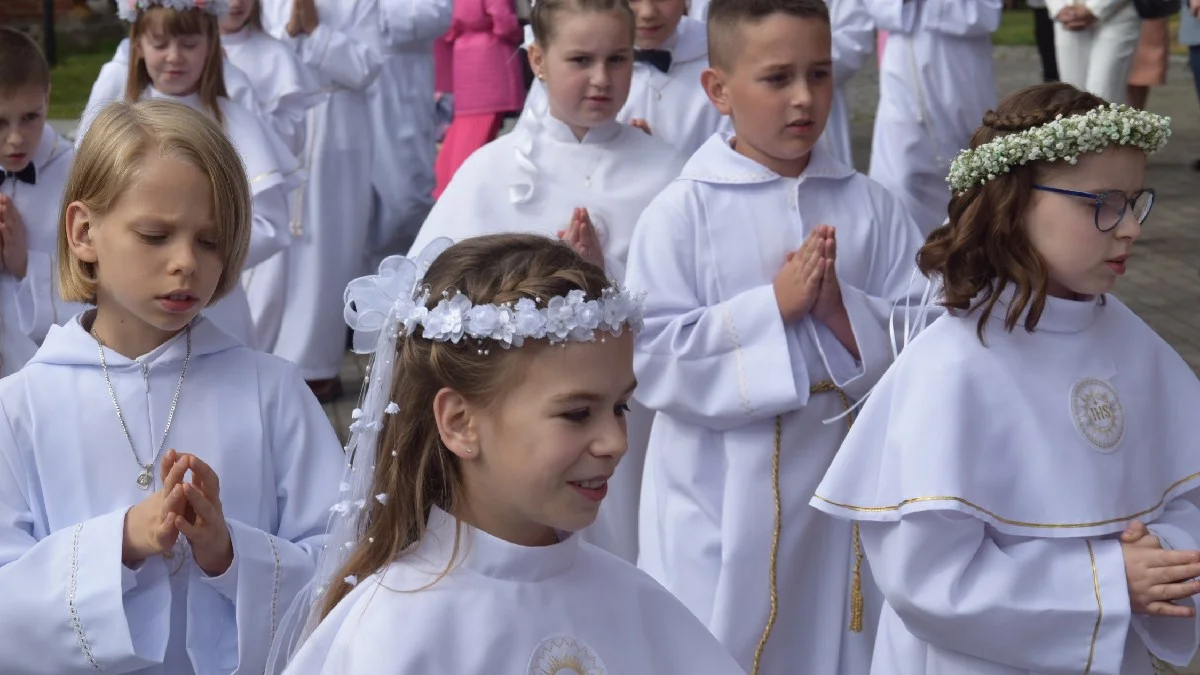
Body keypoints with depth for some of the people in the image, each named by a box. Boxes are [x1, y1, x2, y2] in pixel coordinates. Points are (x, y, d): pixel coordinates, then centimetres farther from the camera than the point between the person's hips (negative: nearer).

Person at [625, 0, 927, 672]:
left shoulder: (872, 207, 0)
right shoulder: (684, 212, -8)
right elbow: (653, 356, -15)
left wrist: (841, 310, -19)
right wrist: (774, 306, -20)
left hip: (842, 489, 3)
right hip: (723, 500, -3)